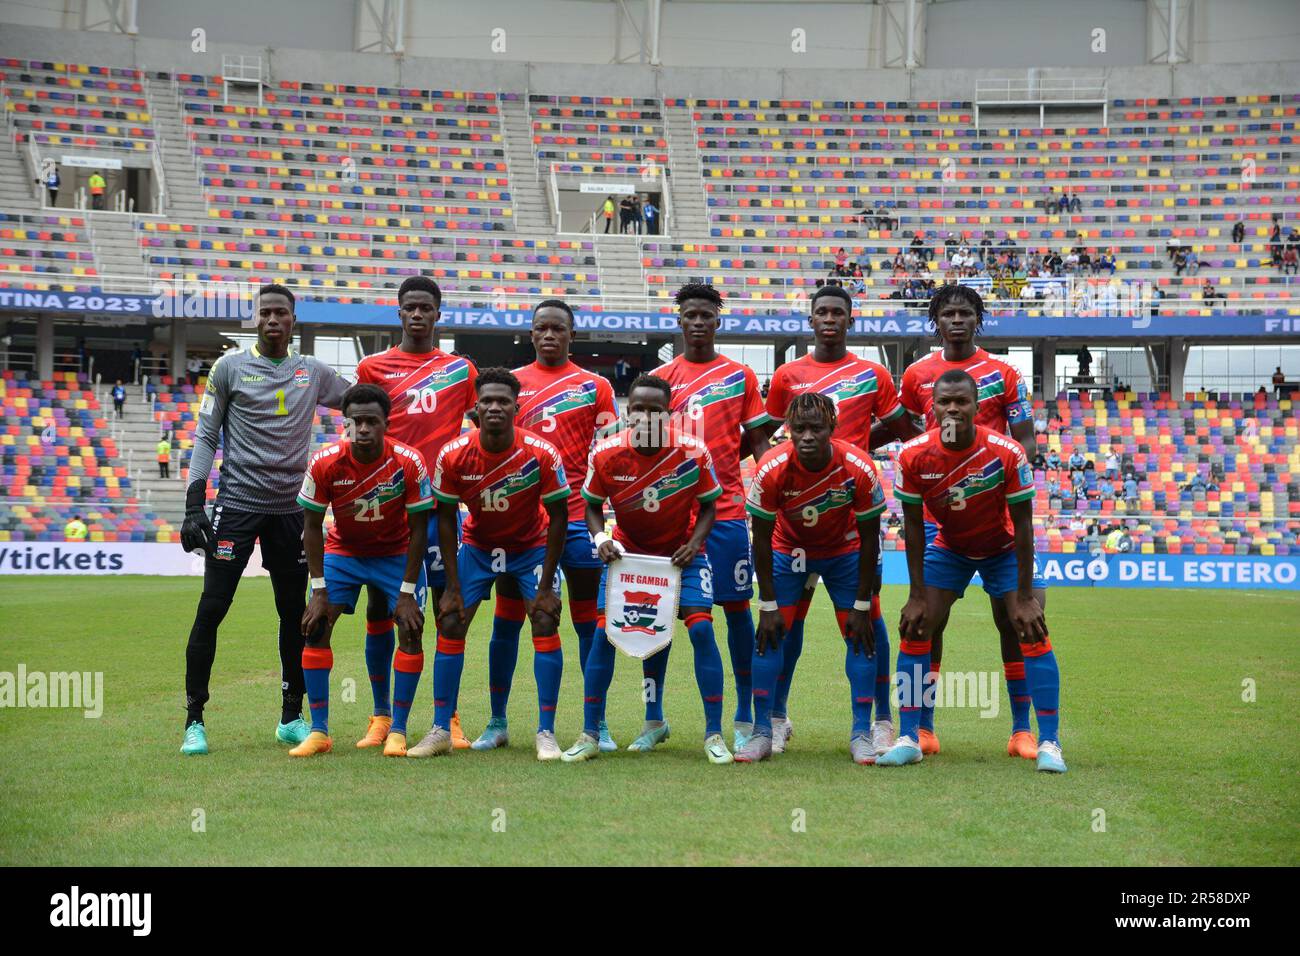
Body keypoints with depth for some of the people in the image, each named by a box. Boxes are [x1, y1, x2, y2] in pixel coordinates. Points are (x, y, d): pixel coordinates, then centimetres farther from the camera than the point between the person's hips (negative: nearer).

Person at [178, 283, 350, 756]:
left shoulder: (313, 372, 10)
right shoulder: (230, 367, 1)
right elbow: (205, 437, 1)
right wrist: (194, 504, -7)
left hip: (290, 507, 4)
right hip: (236, 504, -3)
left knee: (294, 614, 7)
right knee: (212, 608, -7)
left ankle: (292, 717, 18)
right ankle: (194, 721, 0)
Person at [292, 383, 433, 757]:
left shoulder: (409, 463, -26)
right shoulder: (325, 463, -23)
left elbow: (418, 529, -16)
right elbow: (312, 525, -12)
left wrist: (407, 592, -18)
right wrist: (320, 590, -15)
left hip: (397, 554, -1)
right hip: (342, 551, 1)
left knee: (411, 631, -14)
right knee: (315, 627, -11)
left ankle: (396, 730, -4)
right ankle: (319, 731, -4)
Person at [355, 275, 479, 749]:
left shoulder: (460, 369, 10)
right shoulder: (373, 367, 8)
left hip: (440, 501, 0)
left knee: (448, 605, -1)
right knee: (380, 605, 3)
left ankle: (450, 717, 5)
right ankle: (381, 716, 11)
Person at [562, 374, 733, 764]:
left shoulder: (693, 452, -20)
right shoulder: (606, 454, -18)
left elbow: (707, 507, -5)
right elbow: (593, 506, -2)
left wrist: (694, 543, -21)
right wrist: (600, 538, -20)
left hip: (681, 551, -1)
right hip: (627, 549, 1)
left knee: (700, 627, -15)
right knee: (604, 631, -8)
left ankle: (714, 734, -4)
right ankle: (589, 735, 3)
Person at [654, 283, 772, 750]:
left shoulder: (740, 376, 6)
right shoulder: (660, 377, 8)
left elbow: (757, 441, 6)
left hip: (726, 508, -1)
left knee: (736, 607, 1)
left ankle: (745, 716, 9)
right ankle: (653, 716, 11)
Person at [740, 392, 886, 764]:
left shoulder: (859, 469, -30)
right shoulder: (772, 469, -30)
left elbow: (869, 539, -17)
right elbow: (761, 538, -18)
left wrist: (861, 605, -15)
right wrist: (769, 605, -17)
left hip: (844, 551, 0)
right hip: (788, 549, 0)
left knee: (860, 635, -6)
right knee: (769, 633, -9)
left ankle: (861, 735, 3)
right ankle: (762, 733, -1)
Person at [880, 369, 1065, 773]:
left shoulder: (1007, 453, -28)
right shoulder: (914, 456, -23)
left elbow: (1022, 524, -19)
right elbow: (913, 524, -12)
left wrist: (1025, 597, -19)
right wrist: (917, 595, -13)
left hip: (1002, 549, -2)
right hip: (948, 549, 2)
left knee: (1032, 633, -13)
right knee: (914, 631, -8)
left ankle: (1049, 743, -6)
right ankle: (909, 739, 2)